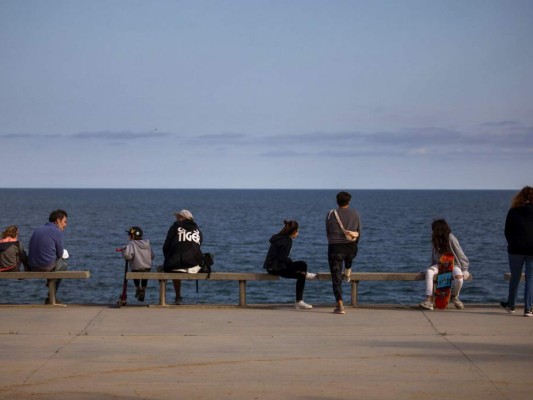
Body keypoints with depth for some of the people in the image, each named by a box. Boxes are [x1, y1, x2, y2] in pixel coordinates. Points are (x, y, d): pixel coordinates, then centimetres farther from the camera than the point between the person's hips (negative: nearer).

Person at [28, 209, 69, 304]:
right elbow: (60, 254, -1)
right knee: (63, 264, 24)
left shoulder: (37, 230, 15)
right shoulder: (57, 232, -7)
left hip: (32, 268, 7)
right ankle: (51, 298, 27)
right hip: (47, 267, -7)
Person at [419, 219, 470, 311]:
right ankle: (429, 300, -37)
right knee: (429, 271, -29)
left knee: (459, 276, -37)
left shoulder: (451, 238, -12)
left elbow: (460, 255, -9)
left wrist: (465, 269, -11)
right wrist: (433, 266, 6)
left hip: (453, 264, -4)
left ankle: (454, 297, -3)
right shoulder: (435, 240, 5)